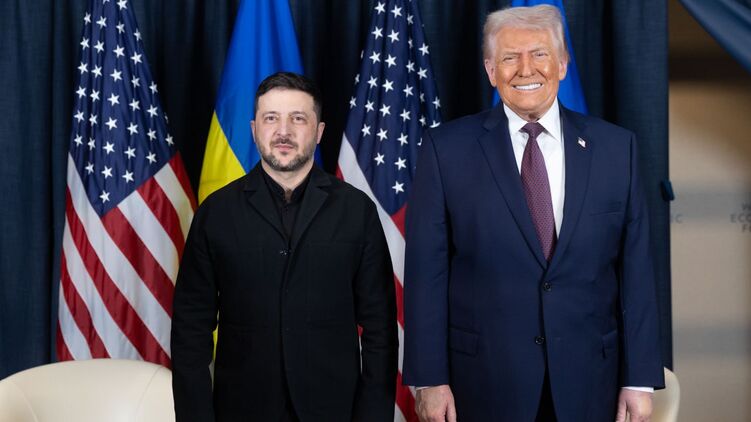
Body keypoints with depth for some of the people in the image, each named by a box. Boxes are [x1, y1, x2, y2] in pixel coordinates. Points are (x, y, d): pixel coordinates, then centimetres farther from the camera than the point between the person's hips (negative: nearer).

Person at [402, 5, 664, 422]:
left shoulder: (616, 146, 1)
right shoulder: (446, 149, -4)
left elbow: (635, 268, 2)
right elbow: (426, 271, -4)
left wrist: (639, 379, 0)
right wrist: (429, 378, -7)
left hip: (589, 379, 2)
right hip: (484, 381, -1)